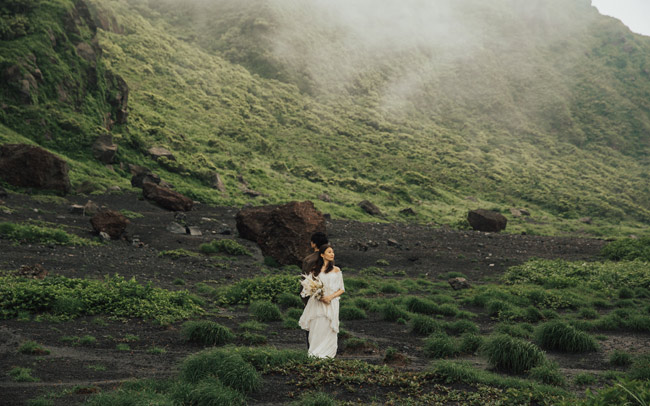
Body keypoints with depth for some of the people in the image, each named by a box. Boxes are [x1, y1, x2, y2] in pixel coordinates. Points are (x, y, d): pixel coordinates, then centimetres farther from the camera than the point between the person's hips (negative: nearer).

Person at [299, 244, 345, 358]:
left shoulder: (336, 270, 6)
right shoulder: (315, 270, 9)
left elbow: (342, 289, 5)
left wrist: (330, 296, -10)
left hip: (330, 303, -1)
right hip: (316, 303, 1)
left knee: (328, 329, -5)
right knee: (315, 329, -1)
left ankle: (326, 353, 4)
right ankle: (314, 352, 8)